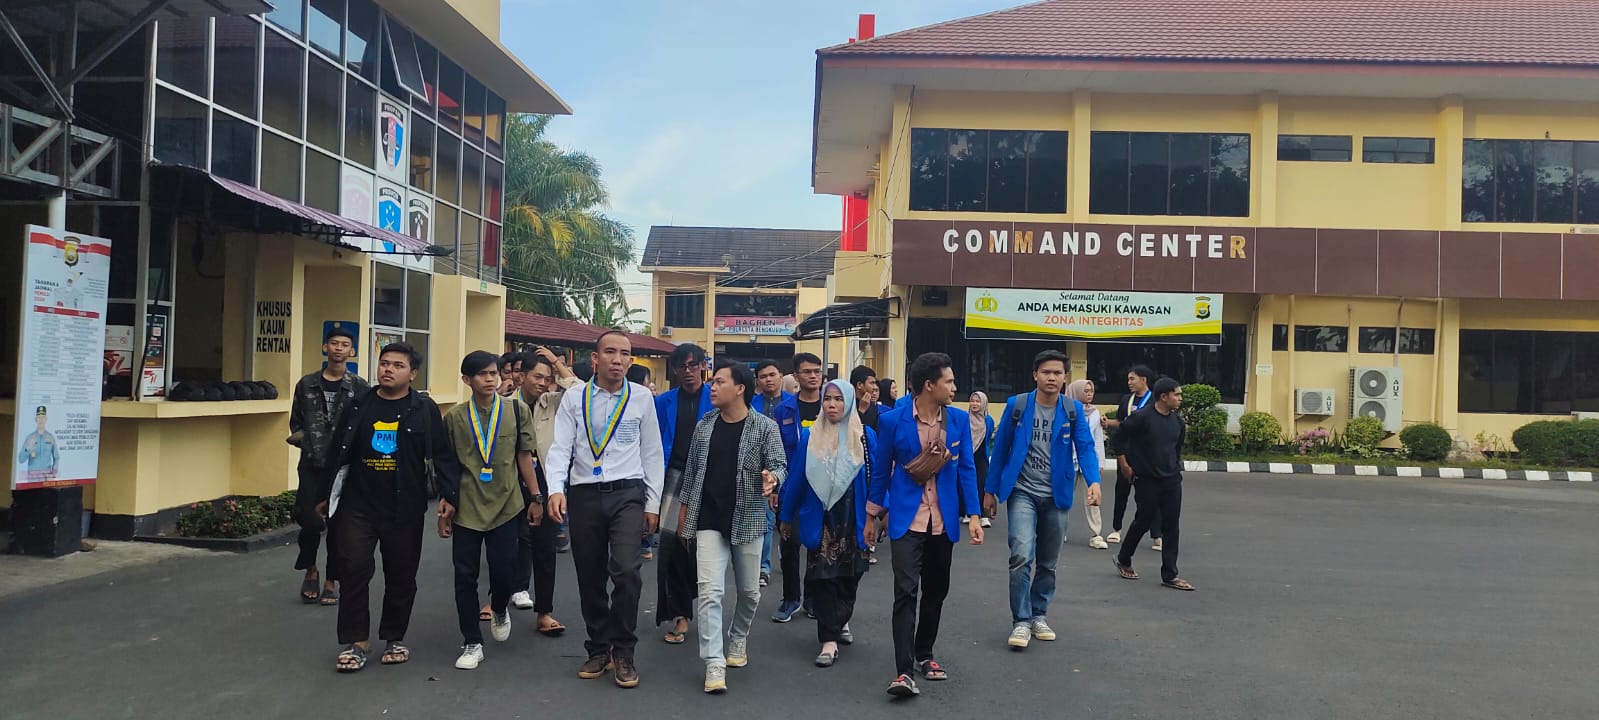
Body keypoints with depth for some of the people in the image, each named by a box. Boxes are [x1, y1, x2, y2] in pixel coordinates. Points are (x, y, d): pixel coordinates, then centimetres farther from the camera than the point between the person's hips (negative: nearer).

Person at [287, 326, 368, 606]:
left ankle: (331, 582, 19)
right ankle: (310, 570, 23)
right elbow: (295, 422, 12)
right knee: (309, 521, -4)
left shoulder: (360, 388, 0)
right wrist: (301, 438, -4)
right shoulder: (306, 384, 7)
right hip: (312, 466, 1)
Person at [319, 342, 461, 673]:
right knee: (354, 571, -2)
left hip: (404, 508, -1)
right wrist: (326, 496, 15)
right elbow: (339, 454, 12)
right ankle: (356, 640, 11)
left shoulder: (424, 410, -3)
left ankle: (395, 638, 24)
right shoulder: (358, 407, 5)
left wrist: (449, 496, -14)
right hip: (357, 505, 2)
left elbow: (442, 456, -5)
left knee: (401, 575, 8)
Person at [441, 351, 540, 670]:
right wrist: (444, 504, 7)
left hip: (506, 505, -1)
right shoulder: (454, 417, 3)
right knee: (465, 576, 3)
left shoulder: (517, 410, 1)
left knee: (504, 572, 0)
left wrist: (536, 498, 4)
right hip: (466, 508, 1)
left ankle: (500, 609, 35)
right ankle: (472, 644, 17)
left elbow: (524, 456, 5)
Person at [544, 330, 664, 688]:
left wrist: (653, 504, 5)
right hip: (584, 496, 2)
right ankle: (598, 651, 28)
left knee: (626, 570, -16)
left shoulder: (642, 398, 2)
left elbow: (652, 453, 6)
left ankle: (623, 653, 1)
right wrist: (556, 490, -19)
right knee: (589, 578, 10)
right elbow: (560, 448, -2)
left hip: (627, 494, -1)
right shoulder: (574, 398, 2)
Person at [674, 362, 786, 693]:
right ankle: (715, 663, -6)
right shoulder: (704, 425, 5)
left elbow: (779, 463, -9)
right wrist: (684, 511, 13)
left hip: (748, 520, -1)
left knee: (749, 591, 12)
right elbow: (692, 470, 12)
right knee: (709, 591, -9)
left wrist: (772, 477, -33)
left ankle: (737, 641, 38)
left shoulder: (765, 427, -5)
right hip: (709, 520, 1)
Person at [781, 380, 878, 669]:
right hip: (819, 519, 0)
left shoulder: (865, 436, -2)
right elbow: (796, 479, 5)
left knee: (849, 575, 11)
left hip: (853, 519, 0)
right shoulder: (810, 437, 1)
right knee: (822, 576, -2)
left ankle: (840, 620, 38)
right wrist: (787, 516, 8)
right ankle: (829, 640, 6)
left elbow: (875, 478, -1)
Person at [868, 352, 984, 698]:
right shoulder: (893, 420, -8)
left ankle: (924, 655, 31)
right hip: (907, 519, -4)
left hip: (943, 520, 4)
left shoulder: (959, 419, 0)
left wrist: (973, 515, -3)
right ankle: (904, 671, -9)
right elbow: (882, 469, 1)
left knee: (936, 591, 14)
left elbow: (967, 469, 4)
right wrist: (873, 514, 5)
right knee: (906, 591, -11)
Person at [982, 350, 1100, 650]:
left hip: (1055, 496, 2)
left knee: (1047, 563, 12)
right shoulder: (1016, 405, -5)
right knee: (1022, 555, -17)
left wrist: (1094, 481, -28)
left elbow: (1085, 447, -10)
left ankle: (1039, 616, 28)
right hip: (1022, 492, -2)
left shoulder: (1074, 410, -1)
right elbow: (1001, 448, 1)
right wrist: (991, 490, 3)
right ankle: (1021, 621, -5)